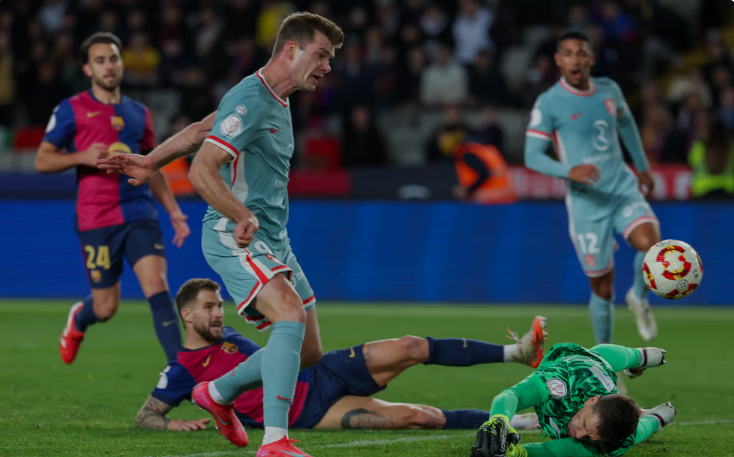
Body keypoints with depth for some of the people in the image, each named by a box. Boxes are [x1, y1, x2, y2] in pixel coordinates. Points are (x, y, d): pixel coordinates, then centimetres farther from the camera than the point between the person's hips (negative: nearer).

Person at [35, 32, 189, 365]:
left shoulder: (138, 112, 15)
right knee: (106, 307, 3)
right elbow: (42, 161, 2)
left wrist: (173, 211, 14)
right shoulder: (71, 110, 1)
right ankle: (78, 320, 40)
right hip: (96, 221, -3)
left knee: (157, 284, -16)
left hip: (139, 214, 3)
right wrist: (82, 157, -15)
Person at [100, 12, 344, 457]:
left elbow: (201, 130, 25)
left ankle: (219, 393, 31)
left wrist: (151, 163, 32)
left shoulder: (277, 99, 15)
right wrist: (243, 216, -36)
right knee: (291, 317, -30)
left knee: (308, 350, 8)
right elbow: (202, 171, -24)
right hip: (233, 238, -9)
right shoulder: (250, 100, -17)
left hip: (273, 240, 10)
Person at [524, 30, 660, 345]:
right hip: (587, 202, -3)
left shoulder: (609, 90, 6)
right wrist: (569, 171, -28)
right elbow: (532, 156, -11)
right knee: (602, 288, 0)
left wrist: (642, 166, 30)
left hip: (624, 189, 3)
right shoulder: (548, 103, -8)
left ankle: (639, 298, 6)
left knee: (650, 243, -26)